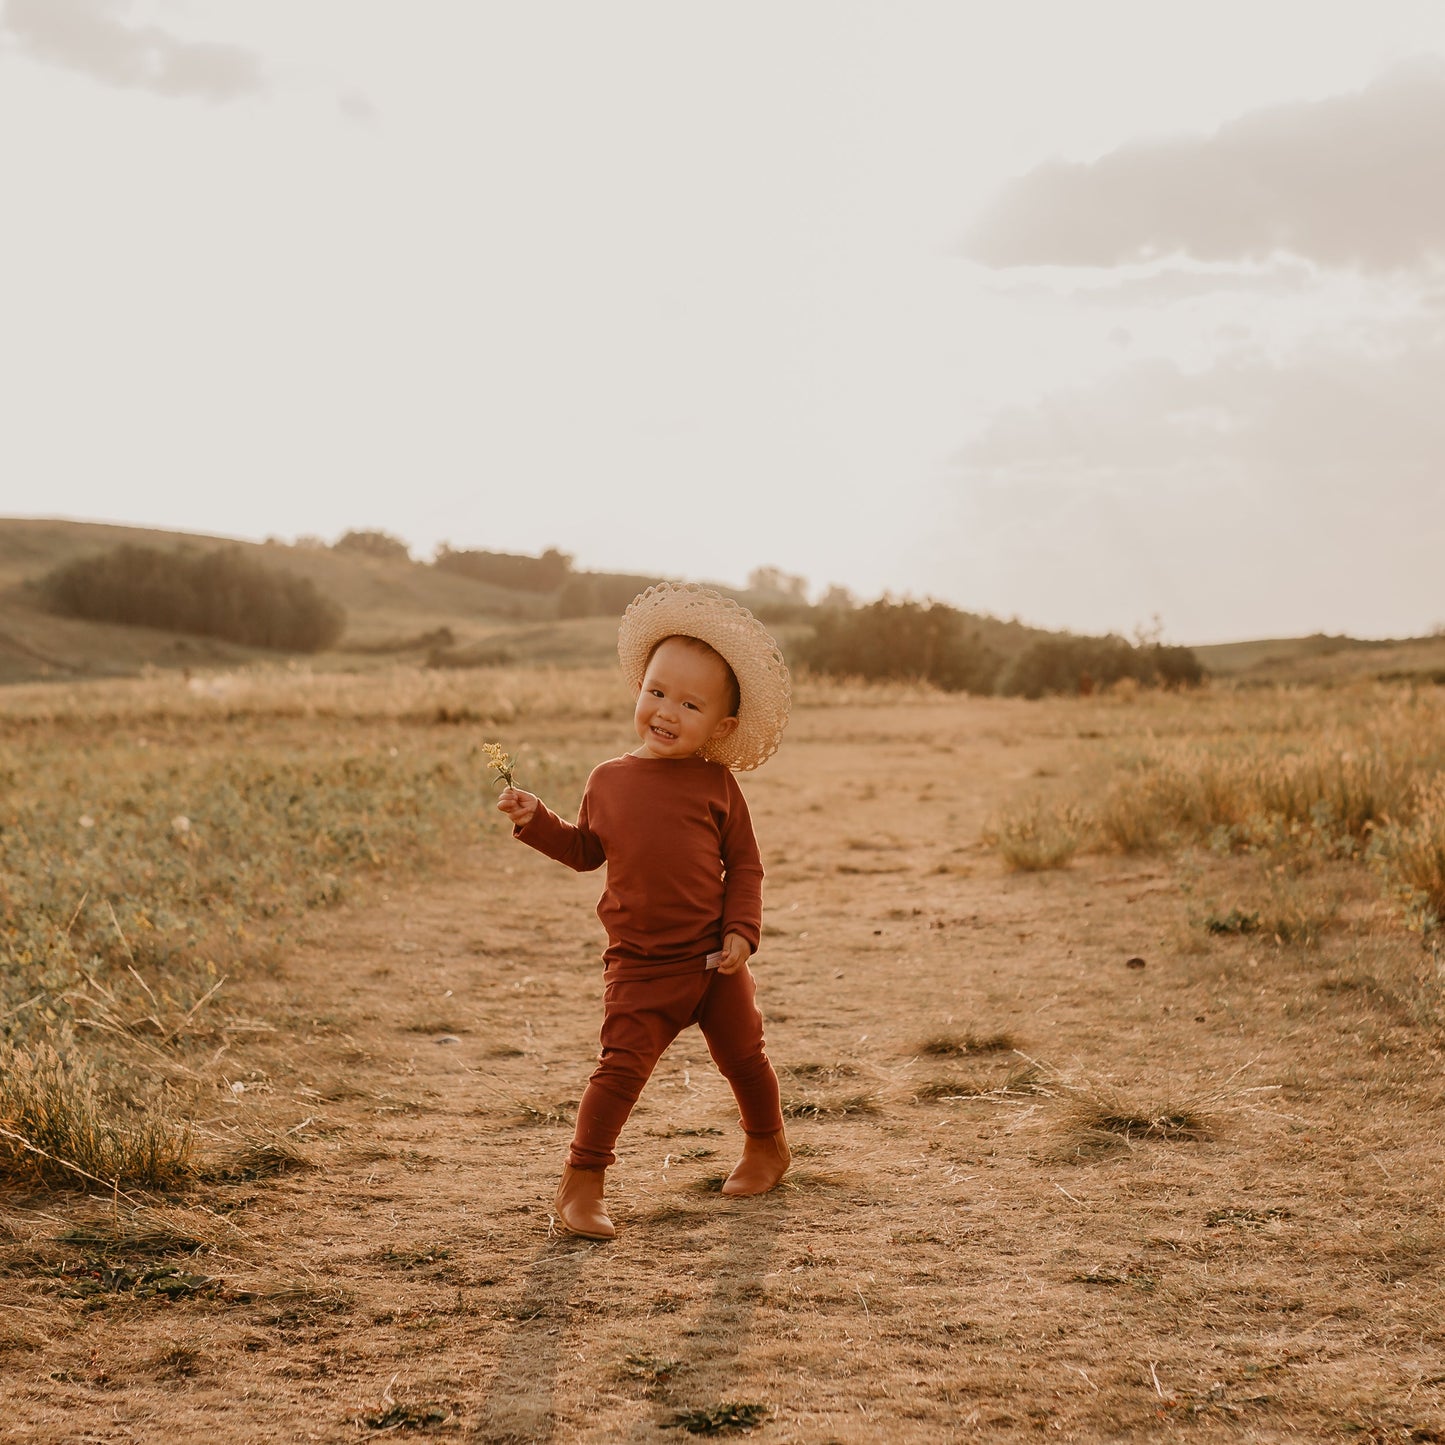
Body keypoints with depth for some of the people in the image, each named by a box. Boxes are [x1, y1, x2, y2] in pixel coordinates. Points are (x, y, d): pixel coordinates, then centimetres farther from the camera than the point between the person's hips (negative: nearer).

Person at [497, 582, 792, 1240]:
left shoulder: (716, 785, -2)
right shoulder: (609, 780, 3)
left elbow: (744, 865, 1)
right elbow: (586, 850, 15)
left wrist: (741, 932, -9)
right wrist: (536, 820, 2)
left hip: (714, 960, 0)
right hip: (640, 965, 0)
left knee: (742, 1055, 15)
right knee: (621, 1066, -11)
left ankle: (767, 1144, 41)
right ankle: (580, 1184, -5)